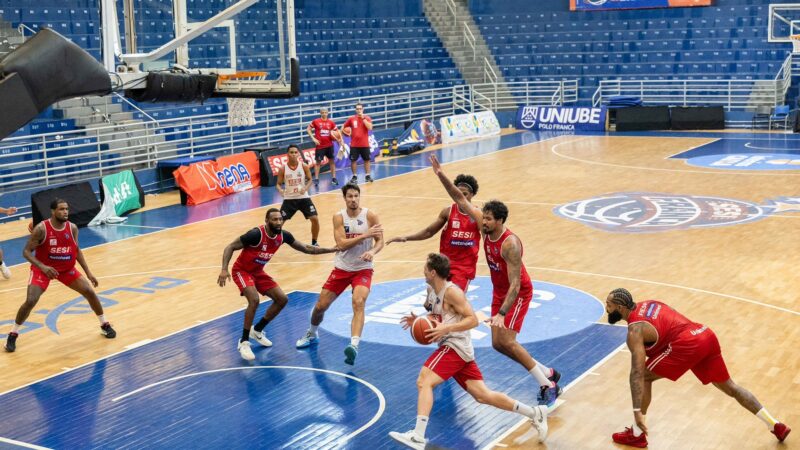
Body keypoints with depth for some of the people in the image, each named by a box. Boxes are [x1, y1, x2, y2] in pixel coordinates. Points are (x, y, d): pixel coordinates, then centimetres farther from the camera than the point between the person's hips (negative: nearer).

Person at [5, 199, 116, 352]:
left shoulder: (72, 228, -10)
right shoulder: (41, 229, -23)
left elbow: (77, 250, 5)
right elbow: (26, 251, -18)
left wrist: (88, 272, 2)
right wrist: (42, 267, -34)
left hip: (67, 269, 4)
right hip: (42, 269, -4)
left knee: (90, 292, -2)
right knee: (30, 301, -18)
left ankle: (105, 325, 19)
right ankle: (13, 335, 3)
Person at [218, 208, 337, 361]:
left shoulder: (283, 235, -10)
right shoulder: (256, 234, -29)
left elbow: (306, 249, 2)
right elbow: (230, 247, -23)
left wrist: (332, 249, -5)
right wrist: (224, 269, -35)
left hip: (258, 272, 7)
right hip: (242, 271, -7)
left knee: (282, 299, 2)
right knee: (254, 300, -29)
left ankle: (257, 330, 20)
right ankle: (244, 342, -15)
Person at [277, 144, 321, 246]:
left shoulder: (304, 166, -8)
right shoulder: (283, 169, -9)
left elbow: (309, 180, 1)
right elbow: (278, 184, -2)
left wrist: (305, 188, -19)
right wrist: (280, 190, -25)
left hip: (303, 198, 0)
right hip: (289, 199, 0)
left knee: (315, 219, -6)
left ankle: (314, 242, 14)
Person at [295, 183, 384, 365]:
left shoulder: (370, 216, -10)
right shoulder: (339, 217, -7)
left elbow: (380, 241, -8)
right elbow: (341, 244, -19)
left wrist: (372, 251, -31)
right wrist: (365, 235, -28)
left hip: (363, 269, -2)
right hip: (341, 268, 3)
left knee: (358, 302, -28)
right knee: (321, 305, 8)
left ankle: (354, 346, -37)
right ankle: (312, 334, 38)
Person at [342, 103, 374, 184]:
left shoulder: (367, 118, -1)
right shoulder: (351, 119, 3)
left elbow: (370, 128, -18)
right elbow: (343, 128, 14)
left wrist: (363, 118, -18)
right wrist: (348, 133, 0)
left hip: (365, 144, -1)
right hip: (354, 144, 1)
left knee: (366, 159, 7)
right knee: (353, 160, 1)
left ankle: (368, 176, 18)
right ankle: (354, 176, 11)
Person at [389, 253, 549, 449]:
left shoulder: (451, 292, -14)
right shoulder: (431, 290, 13)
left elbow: (473, 320, -16)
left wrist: (446, 328, -26)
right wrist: (417, 320, 7)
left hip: (455, 346, -9)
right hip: (453, 348, 9)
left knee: (423, 381, -19)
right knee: (482, 395, 8)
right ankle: (535, 413, 15)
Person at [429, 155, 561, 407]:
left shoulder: (510, 244, -31)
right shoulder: (485, 227, -10)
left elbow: (515, 285, -34)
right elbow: (461, 201, -4)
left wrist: (501, 314, -42)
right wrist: (441, 175, -14)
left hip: (518, 293, -8)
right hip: (499, 291, 8)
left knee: (505, 341, -18)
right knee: (498, 343, 6)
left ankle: (548, 386, -8)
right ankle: (548, 373, 20)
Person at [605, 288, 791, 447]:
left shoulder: (635, 330, -6)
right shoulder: (647, 304, 18)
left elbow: (637, 373, -13)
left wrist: (637, 412, -16)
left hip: (688, 344, -9)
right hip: (705, 334, 9)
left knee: (644, 377, 4)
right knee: (729, 387, 23)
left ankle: (636, 435, 7)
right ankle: (776, 425, 29)